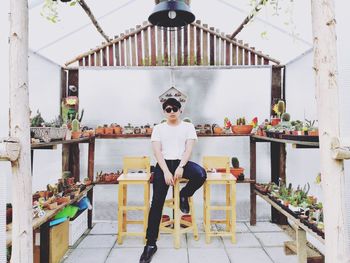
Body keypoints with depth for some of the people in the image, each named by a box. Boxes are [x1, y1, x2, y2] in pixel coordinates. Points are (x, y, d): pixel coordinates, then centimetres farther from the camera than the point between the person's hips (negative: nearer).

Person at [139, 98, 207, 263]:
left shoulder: (188, 126, 9)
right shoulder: (158, 128, 9)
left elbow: (189, 148, -1)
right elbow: (157, 151, -2)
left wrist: (180, 167, -18)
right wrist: (166, 171, -16)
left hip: (182, 162, 1)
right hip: (163, 164, 0)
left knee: (201, 175, -31)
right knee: (157, 202, -13)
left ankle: (184, 195, 3)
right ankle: (151, 244, -1)